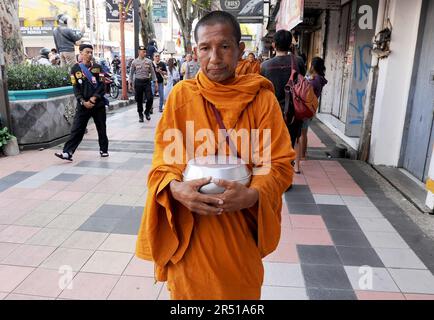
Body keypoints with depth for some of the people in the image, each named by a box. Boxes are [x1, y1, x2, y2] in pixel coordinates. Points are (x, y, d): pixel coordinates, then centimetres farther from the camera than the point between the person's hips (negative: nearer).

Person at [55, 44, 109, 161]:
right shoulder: (75, 68, 4)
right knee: (76, 129, -4)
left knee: (101, 128, 9)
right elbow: (75, 88, 0)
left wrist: (94, 97, -16)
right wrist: (83, 101, -12)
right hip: (83, 104, -1)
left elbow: (101, 84, -3)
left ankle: (104, 150, 23)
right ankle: (67, 152, -7)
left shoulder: (97, 67, 5)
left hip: (98, 103, 1)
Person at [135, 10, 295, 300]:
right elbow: (163, 161, -3)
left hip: (240, 228, 0)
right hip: (189, 228, 1)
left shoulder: (262, 99, -6)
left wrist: (252, 194, -27)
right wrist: (176, 189, -24)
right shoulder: (181, 95, -4)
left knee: (238, 289, 17)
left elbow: (279, 164, -8)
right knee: (190, 288, 18)